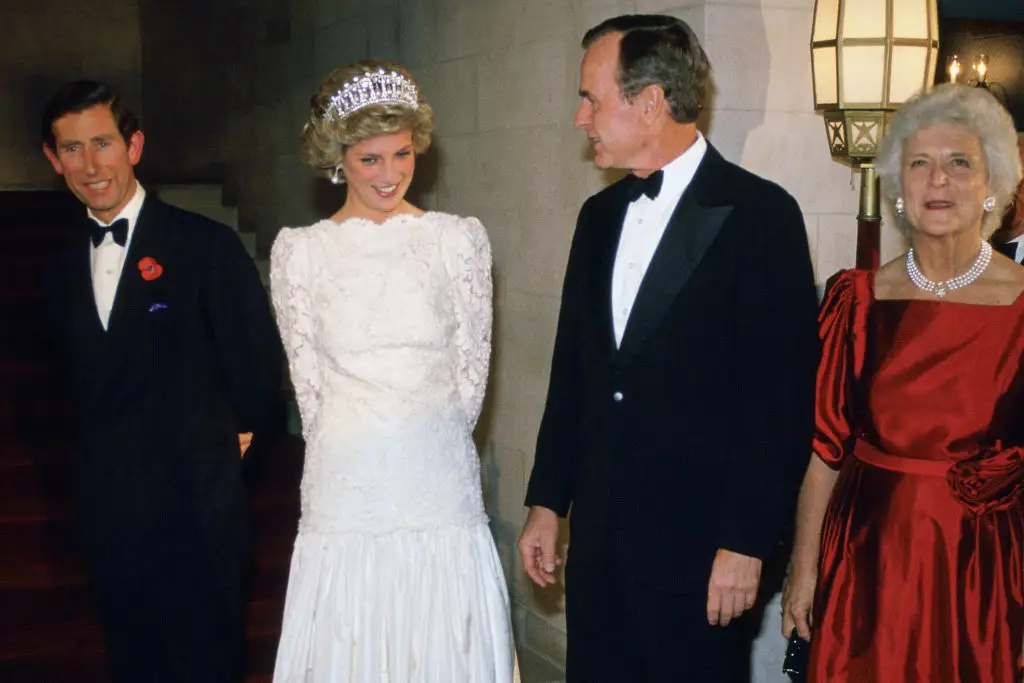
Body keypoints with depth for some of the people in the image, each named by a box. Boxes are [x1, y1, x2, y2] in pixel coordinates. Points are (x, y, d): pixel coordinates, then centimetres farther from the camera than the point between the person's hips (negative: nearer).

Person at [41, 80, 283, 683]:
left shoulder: (207, 246, -11)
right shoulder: (65, 270, 9)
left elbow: (260, 363, -7)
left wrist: (235, 432, 5)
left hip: (198, 516, -5)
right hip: (109, 519, 6)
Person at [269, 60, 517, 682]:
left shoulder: (460, 239, 2)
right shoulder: (299, 251, 3)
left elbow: (472, 370, 5)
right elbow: (309, 381, 6)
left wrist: (433, 443, 5)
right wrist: (353, 449, 7)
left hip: (441, 489, 0)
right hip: (344, 492, 0)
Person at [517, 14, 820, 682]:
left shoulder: (760, 213, -10)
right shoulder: (601, 215, 10)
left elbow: (783, 394, -13)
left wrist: (746, 543, -15)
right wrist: (547, 502, 12)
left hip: (697, 545, -6)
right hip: (598, 537, 6)